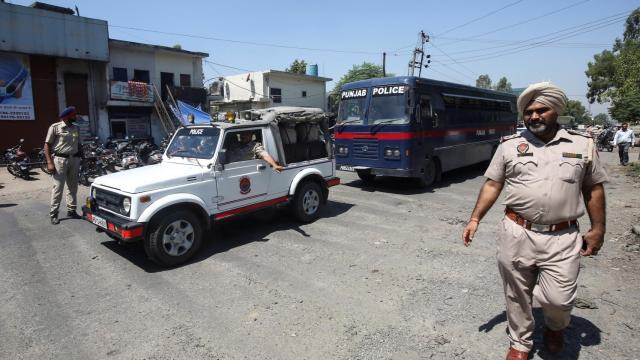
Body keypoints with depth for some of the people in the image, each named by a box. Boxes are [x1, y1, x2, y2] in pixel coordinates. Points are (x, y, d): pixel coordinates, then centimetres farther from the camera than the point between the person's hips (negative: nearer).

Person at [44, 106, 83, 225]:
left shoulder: (76, 128, 11)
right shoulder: (55, 127, -6)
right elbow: (47, 145, -6)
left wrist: (81, 158, 12)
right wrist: (49, 162, -13)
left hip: (74, 159, 6)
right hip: (60, 159, -5)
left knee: (73, 186, 11)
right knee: (58, 187, -4)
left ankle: (71, 210, 21)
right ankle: (53, 214, 4)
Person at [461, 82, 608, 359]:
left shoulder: (583, 144, 5)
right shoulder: (509, 145, 3)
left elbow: (594, 189, 10)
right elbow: (492, 184, 5)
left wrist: (597, 229, 7)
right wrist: (475, 219, -1)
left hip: (563, 239, 0)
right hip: (517, 235, 1)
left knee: (558, 299, -2)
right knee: (517, 296, 11)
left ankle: (555, 326, 35)